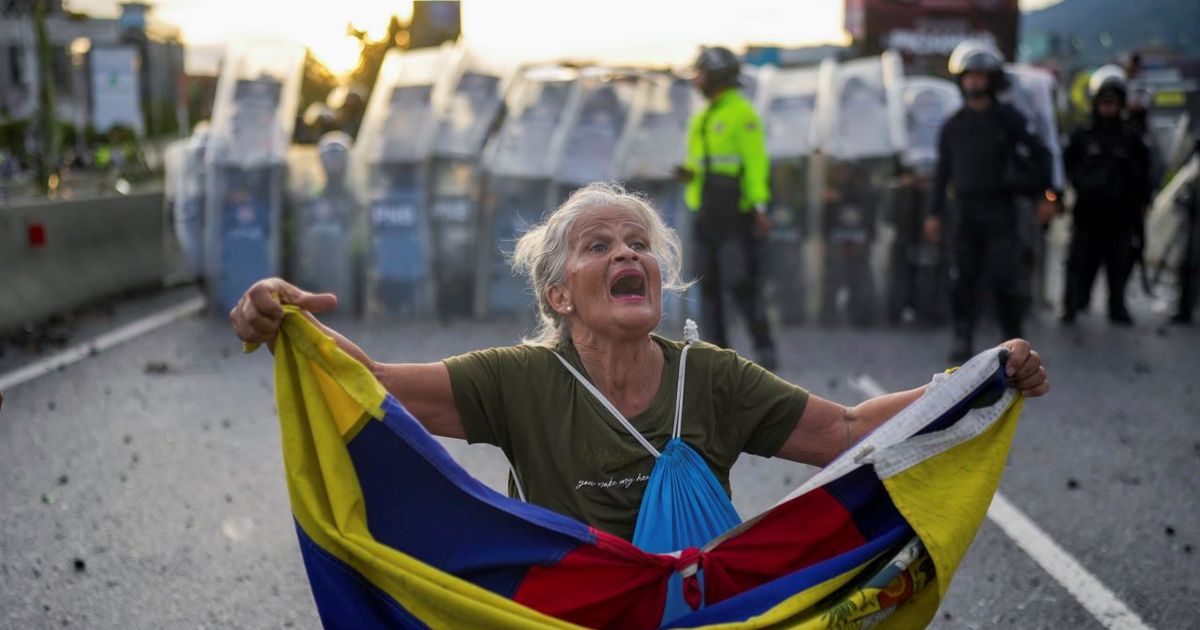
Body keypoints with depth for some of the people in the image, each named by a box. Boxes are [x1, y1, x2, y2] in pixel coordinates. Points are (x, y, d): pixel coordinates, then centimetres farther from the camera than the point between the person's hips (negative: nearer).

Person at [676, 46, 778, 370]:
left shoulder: (741, 113, -7)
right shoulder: (703, 119, 19)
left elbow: (756, 162, -14)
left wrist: (759, 207, -22)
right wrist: (690, 174, 0)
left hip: (735, 211, -9)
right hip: (707, 210, 9)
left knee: (742, 283, -11)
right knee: (708, 283, 5)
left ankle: (765, 351, -4)